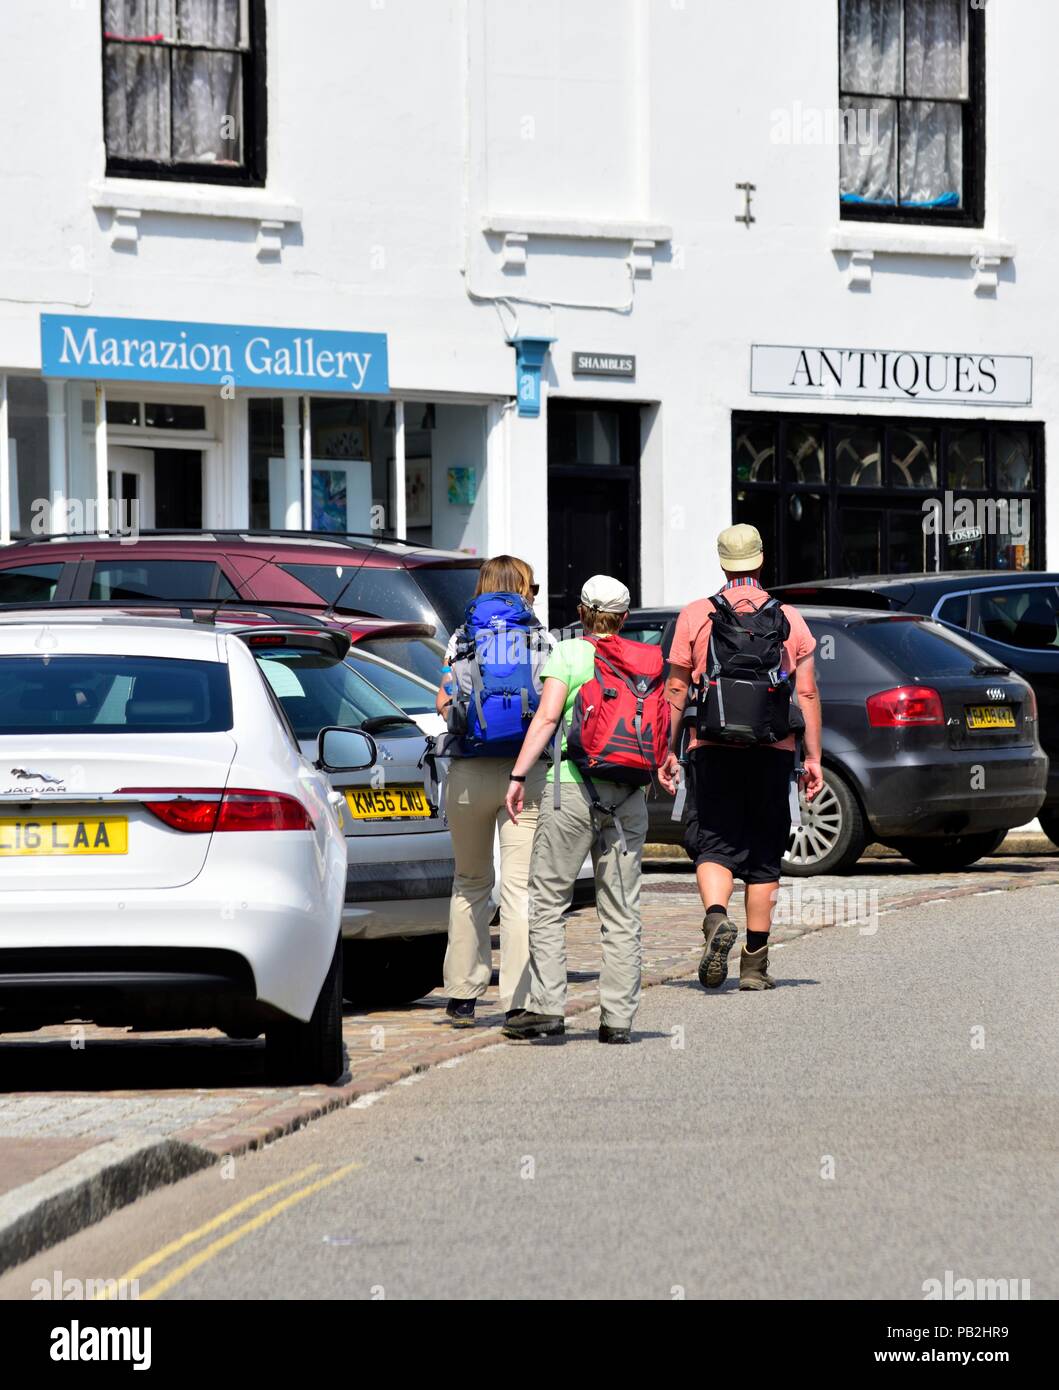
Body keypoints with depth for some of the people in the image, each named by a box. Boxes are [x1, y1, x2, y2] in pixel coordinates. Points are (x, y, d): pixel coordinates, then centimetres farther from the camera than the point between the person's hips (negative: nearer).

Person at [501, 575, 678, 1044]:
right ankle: (618, 1018, 5)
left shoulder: (567, 654, 0)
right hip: (628, 793, 3)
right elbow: (661, 726, 9)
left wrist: (519, 776, -9)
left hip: (572, 786, -3)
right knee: (621, 911, 7)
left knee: (547, 900, 3)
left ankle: (548, 1006, -7)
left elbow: (547, 716, -10)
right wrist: (664, 770, 28)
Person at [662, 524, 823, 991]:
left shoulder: (694, 616, 2)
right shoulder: (789, 619, 5)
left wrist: (669, 749, 9)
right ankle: (755, 964, 10)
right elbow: (807, 694, 4)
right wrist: (813, 757, 7)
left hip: (713, 749, -1)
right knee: (763, 855, 8)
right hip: (773, 750, 1)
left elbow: (676, 690, 3)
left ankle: (716, 918, -28)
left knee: (714, 846, 1)